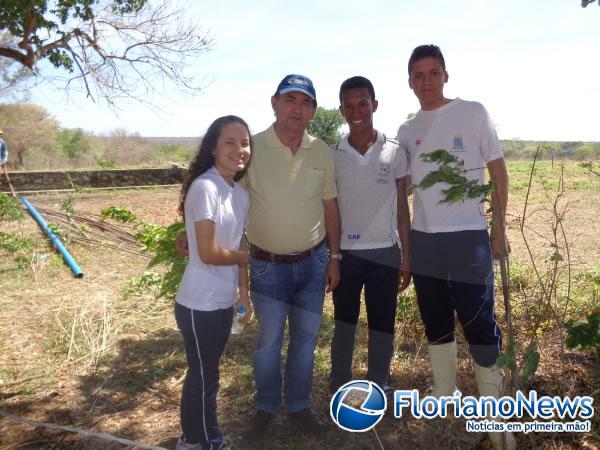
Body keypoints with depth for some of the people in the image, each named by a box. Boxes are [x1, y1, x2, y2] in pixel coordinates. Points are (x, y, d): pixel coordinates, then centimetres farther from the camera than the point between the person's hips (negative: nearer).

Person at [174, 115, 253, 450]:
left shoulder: (241, 193, 5)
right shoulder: (204, 187, -20)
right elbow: (209, 253, -22)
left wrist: (244, 292, 10)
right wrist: (246, 256, -5)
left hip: (224, 302, 8)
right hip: (200, 304, -8)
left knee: (206, 374, 22)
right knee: (204, 377, 11)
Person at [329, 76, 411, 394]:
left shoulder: (395, 152, -1)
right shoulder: (332, 155, 0)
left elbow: (402, 208, 3)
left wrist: (407, 256, 2)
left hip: (384, 253, 0)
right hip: (345, 253, 1)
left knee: (382, 327, 9)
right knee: (344, 325, 13)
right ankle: (340, 390, 28)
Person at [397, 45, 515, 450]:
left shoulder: (473, 113, -1)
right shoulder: (406, 131, 9)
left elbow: (499, 173, 0)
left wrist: (499, 229, -4)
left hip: (468, 238, -4)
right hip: (423, 240, 4)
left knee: (481, 328, -2)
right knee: (437, 328, 14)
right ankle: (445, 402, 30)